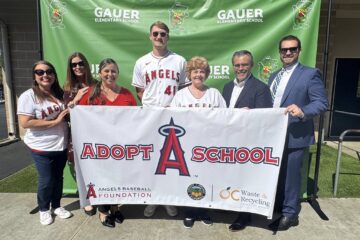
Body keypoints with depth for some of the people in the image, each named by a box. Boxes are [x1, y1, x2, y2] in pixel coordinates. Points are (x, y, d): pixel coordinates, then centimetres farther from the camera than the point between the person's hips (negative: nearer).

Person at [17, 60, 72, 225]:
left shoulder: (59, 94, 5)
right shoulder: (28, 96, -13)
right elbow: (25, 123, -22)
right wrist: (54, 122, -21)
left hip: (61, 145, 5)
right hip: (41, 148, -5)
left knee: (58, 177, 16)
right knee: (46, 180, 7)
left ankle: (56, 206, 35)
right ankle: (43, 209, 31)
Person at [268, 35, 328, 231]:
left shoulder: (310, 74, -6)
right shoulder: (274, 76, 14)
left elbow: (322, 102, -14)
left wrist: (302, 111, -31)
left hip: (295, 136, -7)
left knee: (290, 175, 4)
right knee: (276, 174, 18)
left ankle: (290, 214, 23)